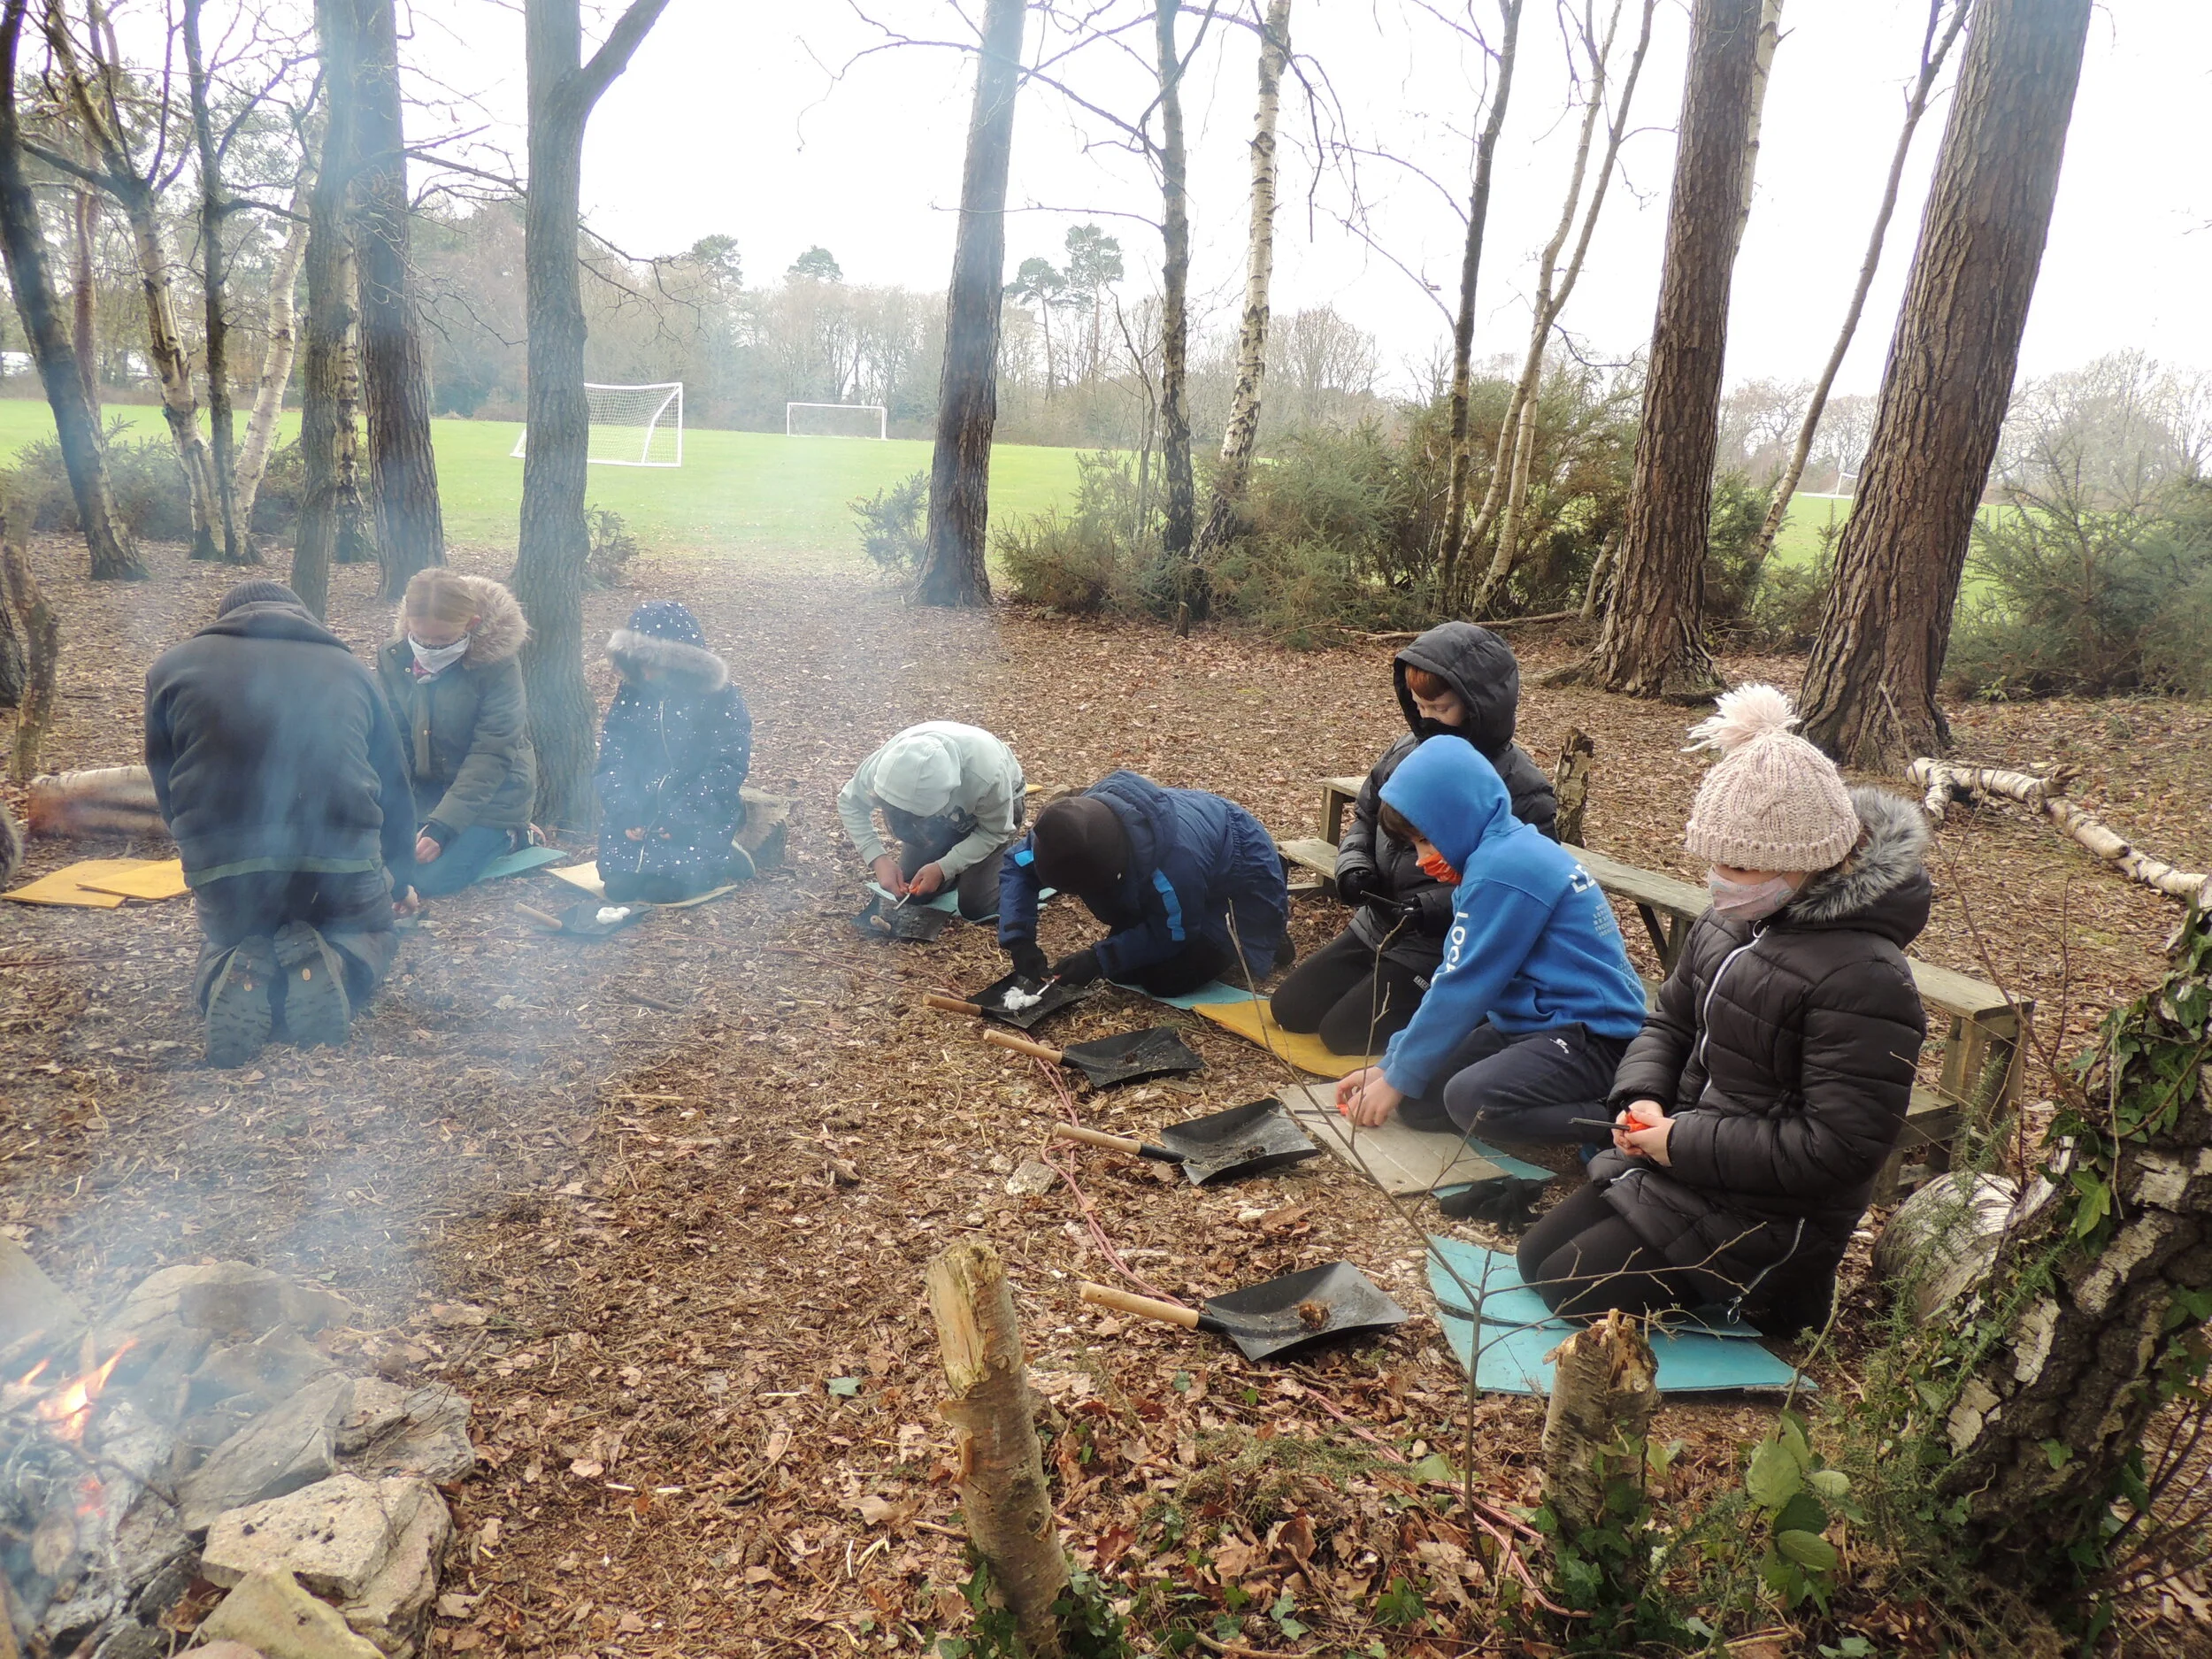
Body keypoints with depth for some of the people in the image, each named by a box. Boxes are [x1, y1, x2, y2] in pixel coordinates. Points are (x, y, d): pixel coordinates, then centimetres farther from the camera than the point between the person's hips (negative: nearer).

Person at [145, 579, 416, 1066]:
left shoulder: (173, 666, 16)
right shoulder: (348, 666, 19)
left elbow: (165, 788, 18)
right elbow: (395, 783, 27)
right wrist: (401, 877, 42)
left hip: (220, 863, 1)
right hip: (342, 857, 0)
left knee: (222, 942, 33)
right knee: (370, 935, 31)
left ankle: (236, 979, -4)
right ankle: (331, 966, -6)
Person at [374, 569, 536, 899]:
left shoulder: (498, 666, -22)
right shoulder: (394, 657, -7)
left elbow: (491, 757, -22)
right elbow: (395, 742, -6)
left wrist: (442, 826, -28)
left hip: (490, 793, -5)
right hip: (429, 785, 6)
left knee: (431, 879, -19)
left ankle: (506, 836, 7)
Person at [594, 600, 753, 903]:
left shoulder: (718, 698, -9)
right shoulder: (630, 695, 4)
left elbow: (728, 764, -12)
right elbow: (611, 759, 1)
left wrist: (685, 816, -19)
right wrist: (624, 812, -14)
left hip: (699, 812, -4)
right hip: (638, 808, 4)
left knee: (664, 886, -18)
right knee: (619, 883, -11)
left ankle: (719, 857, 10)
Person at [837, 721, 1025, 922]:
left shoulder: (988, 777, -45)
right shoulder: (888, 762, -36)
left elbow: (996, 831, -25)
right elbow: (850, 804, -17)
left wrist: (943, 868, -33)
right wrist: (877, 859, -29)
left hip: (997, 806, -3)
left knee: (975, 907, -10)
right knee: (908, 891, -3)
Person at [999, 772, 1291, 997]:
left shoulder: (1173, 863, -46)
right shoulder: (1078, 825, -28)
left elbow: (1171, 934, -27)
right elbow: (1016, 866, -14)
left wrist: (1099, 959, -30)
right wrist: (1019, 941, -27)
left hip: (1240, 875, -7)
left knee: (1168, 980, -15)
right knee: (1126, 970, 1)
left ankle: (1270, 928, 6)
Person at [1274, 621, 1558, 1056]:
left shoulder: (1521, 791, -19)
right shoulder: (1407, 751, -1)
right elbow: (1365, 817, 13)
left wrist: (1432, 909, -31)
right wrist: (1354, 865, -8)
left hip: (1442, 950, -7)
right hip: (1376, 925, 7)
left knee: (1343, 1033, -11)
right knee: (1290, 1009, 5)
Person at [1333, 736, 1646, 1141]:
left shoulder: (1501, 870, -20)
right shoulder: (1501, 852, 11)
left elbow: (1461, 990, -18)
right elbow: (1454, 981, 14)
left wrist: (1398, 1077, -7)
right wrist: (1390, 1064, 11)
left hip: (1594, 1036, -10)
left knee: (1471, 1098, -32)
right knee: (1417, 1100, -3)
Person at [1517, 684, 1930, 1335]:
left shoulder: (1862, 977, -28)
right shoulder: (1731, 923, -1)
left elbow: (1837, 1148, -28)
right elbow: (1669, 1022, 12)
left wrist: (1683, 1143, -24)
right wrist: (1642, 1097, -9)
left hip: (1762, 1218, -9)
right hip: (1671, 1159, 9)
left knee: (1569, 1288, -6)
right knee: (1536, 1258, 14)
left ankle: (1767, 1300, 8)